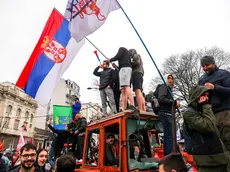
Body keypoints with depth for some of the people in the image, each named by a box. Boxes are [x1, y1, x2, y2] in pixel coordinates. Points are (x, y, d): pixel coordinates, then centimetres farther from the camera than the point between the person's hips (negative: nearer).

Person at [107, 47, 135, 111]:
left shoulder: (122, 48, 15)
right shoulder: (127, 55, 38)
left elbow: (118, 56, -3)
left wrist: (110, 60, 13)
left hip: (124, 68, -8)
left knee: (126, 86, -23)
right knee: (123, 90, -4)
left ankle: (132, 105, -36)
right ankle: (123, 109, -15)